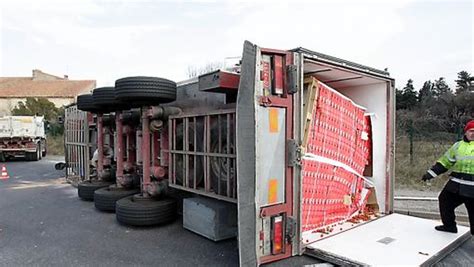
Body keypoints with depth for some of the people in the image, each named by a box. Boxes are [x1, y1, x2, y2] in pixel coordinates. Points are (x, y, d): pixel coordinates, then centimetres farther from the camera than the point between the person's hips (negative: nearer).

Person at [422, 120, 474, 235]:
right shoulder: (458, 146, 10)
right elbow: (445, 161, 13)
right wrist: (431, 173, 7)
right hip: (456, 184, 5)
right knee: (445, 200, 13)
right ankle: (449, 226, 30)